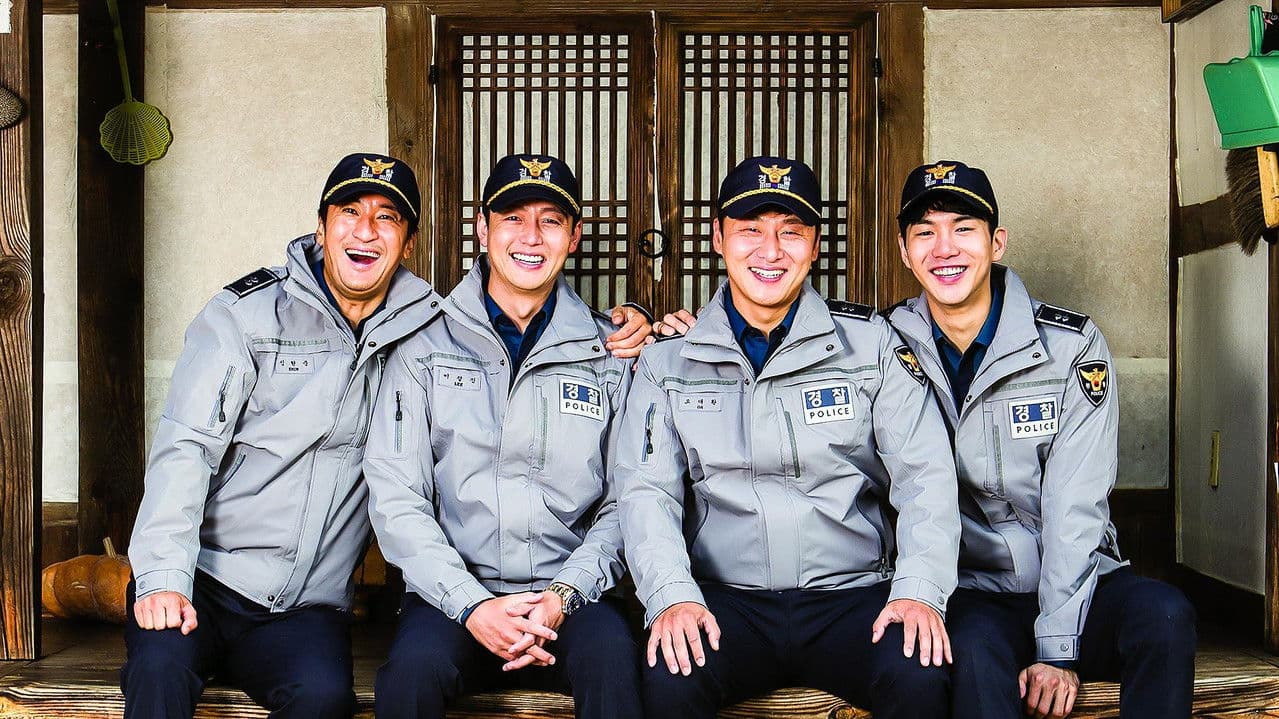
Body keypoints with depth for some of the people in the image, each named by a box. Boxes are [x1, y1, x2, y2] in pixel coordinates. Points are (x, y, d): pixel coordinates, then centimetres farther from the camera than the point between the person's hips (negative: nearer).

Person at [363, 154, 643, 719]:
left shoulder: (609, 355, 11)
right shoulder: (425, 348, 8)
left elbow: (624, 505, 7)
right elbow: (395, 497, 0)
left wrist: (565, 595, -11)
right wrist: (471, 604, -13)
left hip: (569, 594, 0)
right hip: (452, 592, 1)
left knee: (614, 658, -32)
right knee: (413, 667, -31)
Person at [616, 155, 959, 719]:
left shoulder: (871, 343, 7)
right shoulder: (669, 360, 9)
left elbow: (926, 475, 1)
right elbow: (646, 489, 1)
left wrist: (919, 589, -15)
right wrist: (672, 595, -17)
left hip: (852, 594, 1)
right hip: (727, 601, 0)